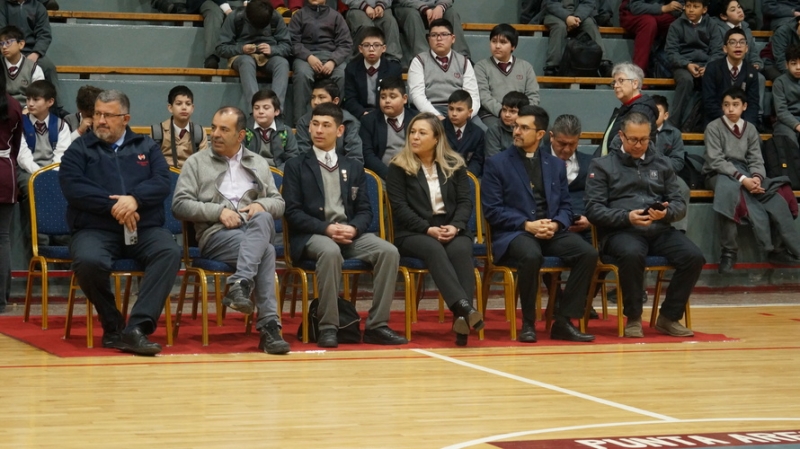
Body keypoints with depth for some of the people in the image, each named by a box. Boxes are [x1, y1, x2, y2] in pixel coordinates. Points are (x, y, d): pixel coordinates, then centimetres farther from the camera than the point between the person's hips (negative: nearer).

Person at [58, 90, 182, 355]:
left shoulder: (146, 147, 19)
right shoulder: (79, 149, 13)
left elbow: (162, 183, 3)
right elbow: (72, 187, -4)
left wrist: (135, 199, -17)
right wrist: (113, 206, -15)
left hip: (145, 229, 2)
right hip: (95, 230, -1)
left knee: (170, 253, -31)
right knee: (88, 261, -36)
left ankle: (137, 327, -38)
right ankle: (113, 327, -15)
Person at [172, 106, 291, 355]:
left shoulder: (259, 164, 24)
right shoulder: (197, 162, 14)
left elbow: (279, 203, 20)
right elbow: (179, 204, 2)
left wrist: (261, 205, -4)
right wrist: (218, 211, -9)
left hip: (257, 231, 3)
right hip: (216, 235, -3)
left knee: (262, 219, -37)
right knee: (266, 251, -35)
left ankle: (240, 285, -48)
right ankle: (269, 324, -40)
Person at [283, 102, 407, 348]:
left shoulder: (354, 168, 20)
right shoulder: (296, 166, 9)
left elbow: (365, 210, 13)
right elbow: (293, 213, -1)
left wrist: (353, 228, -12)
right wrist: (326, 228, -17)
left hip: (350, 233, 4)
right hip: (312, 235, -4)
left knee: (389, 251, -24)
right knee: (331, 251, -39)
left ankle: (376, 325, -20)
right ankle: (328, 327, -32)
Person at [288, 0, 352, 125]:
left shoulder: (335, 15, 15)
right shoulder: (300, 15, 15)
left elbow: (346, 44, 6)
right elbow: (293, 41, 5)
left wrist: (333, 61, -13)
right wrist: (308, 56, -14)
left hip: (331, 55, 1)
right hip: (306, 56, -1)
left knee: (343, 75, -32)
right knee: (302, 74, -35)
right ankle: (301, 122, -35)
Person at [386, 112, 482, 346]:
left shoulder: (455, 164, 12)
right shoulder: (398, 167, 5)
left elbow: (465, 202, 7)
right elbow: (400, 207, -3)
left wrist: (455, 227, -14)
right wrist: (428, 229, -16)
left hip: (452, 230, 2)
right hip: (413, 233, -2)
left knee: (461, 250, -32)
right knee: (434, 249, -36)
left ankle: (462, 317, -45)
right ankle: (463, 307, -54)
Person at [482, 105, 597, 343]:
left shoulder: (556, 165, 17)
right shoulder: (496, 164, 4)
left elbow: (565, 206, 16)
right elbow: (492, 210, -3)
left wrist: (556, 225, -8)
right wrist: (527, 225, -15)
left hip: (552, 232, 4)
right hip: (513, 233, -4)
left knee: (588, 253, -23)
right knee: (531, 256, -38)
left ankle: (563, 321, -16)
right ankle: (528, 323, -19)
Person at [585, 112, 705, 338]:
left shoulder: (662, 164, 20)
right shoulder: (602, 165, 9)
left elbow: (680, 204, 15)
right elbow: (593, 209, -1)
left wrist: (667, 213, -10)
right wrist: (626, 217, -17)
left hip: (660, 230, 4)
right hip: (620, 231, -4)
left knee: (694, 257, -23)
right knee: (632, 254, -38)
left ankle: (669, 317, -7)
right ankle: (633, 318, -18)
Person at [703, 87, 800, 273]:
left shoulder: (750, 129, 12)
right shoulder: (714, 127, -2)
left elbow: (756, 160, 5)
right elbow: (716, 161, -12)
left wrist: (756, 177, -19)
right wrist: (742, 179, -23)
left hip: (745, 173, 4)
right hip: (720, 174, -4)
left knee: (775, 197, -23)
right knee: (731, 188, -40)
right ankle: (728, 251, -32)